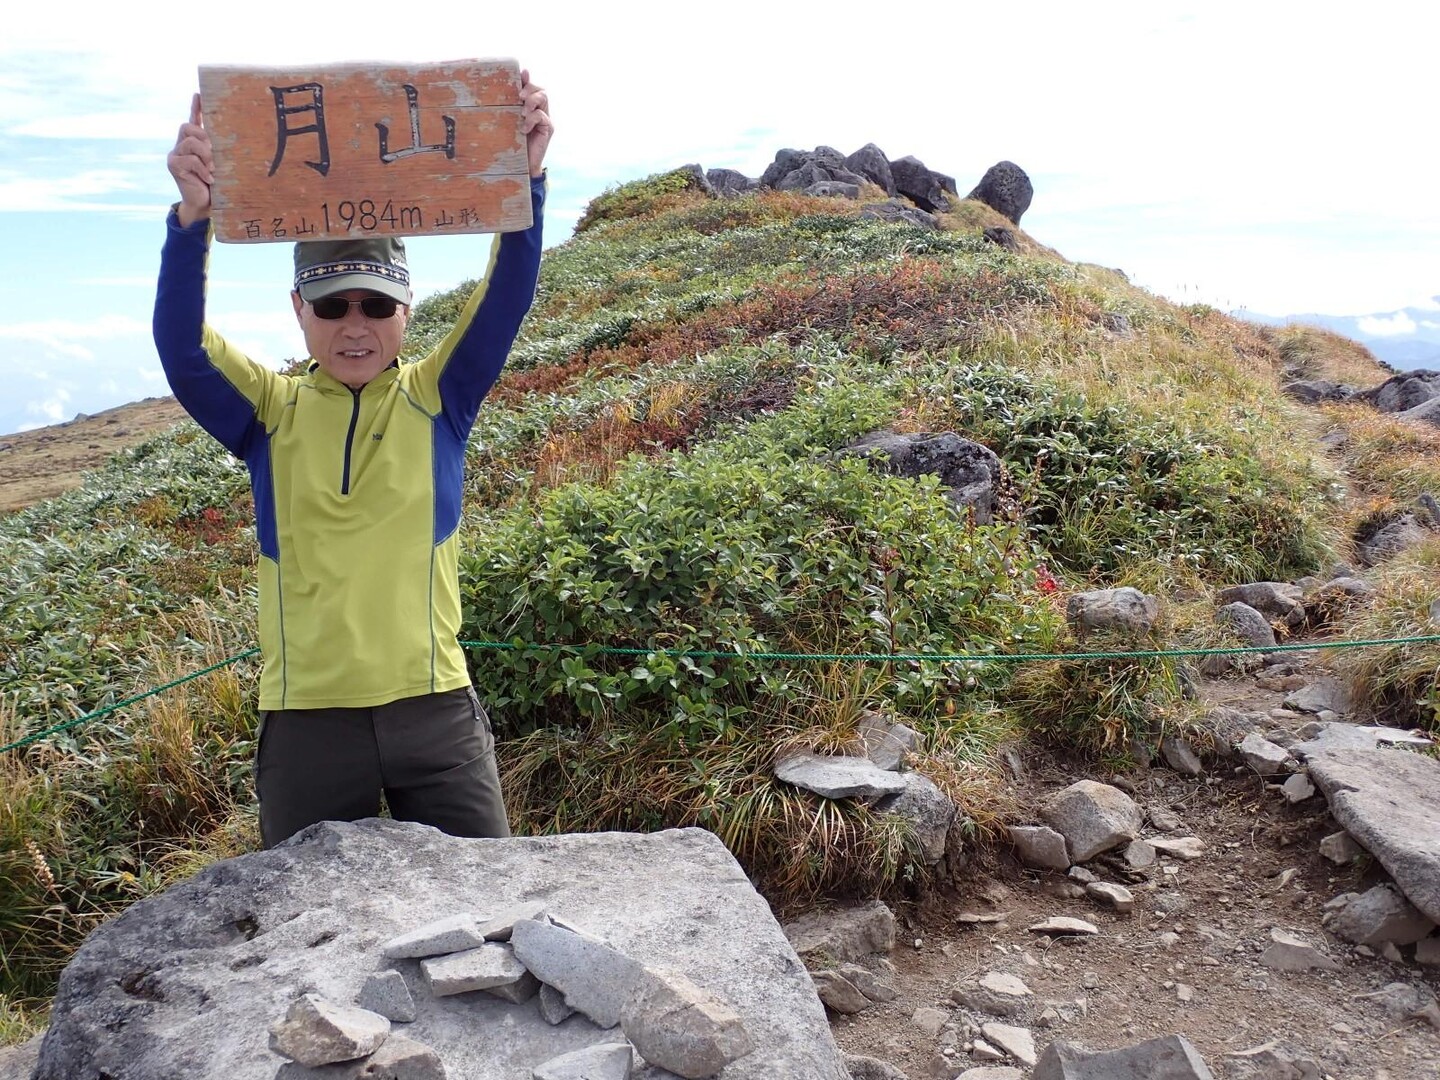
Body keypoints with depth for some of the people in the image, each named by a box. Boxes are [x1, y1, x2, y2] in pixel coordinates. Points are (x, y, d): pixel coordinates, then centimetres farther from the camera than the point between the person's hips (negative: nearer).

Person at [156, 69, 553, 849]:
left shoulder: (436, 401, 1)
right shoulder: (267, 413, 1)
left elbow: (503, 307, -13)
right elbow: (181, 348, -16)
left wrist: (527, 183, -29)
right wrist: (192, 218, -34)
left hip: (435, 712, 0)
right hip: (306, 721, 1)